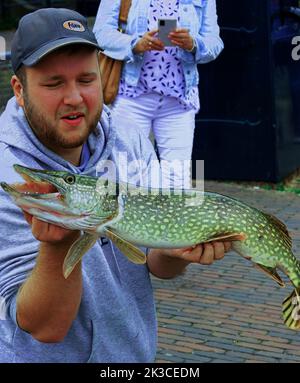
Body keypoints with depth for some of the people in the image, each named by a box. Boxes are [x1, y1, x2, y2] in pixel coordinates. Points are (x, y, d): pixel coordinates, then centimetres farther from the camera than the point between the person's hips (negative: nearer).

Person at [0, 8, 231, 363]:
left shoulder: (133, 147, -5)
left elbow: (158, 264, -2)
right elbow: (46, 327, -22)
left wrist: (176, 250, -22)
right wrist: (60, 244, -36)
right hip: (46, 357, -4)